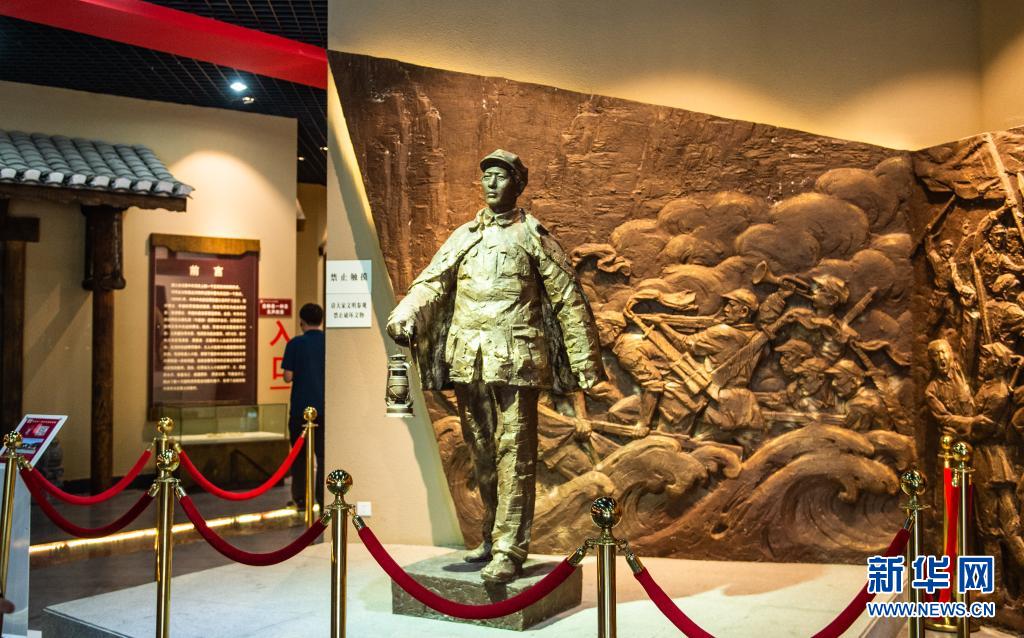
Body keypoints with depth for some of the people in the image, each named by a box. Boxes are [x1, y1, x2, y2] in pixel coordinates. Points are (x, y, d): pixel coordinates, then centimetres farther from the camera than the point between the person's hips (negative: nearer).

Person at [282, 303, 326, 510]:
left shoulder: (295, 344, -8)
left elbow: (288, 377, -9)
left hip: (301, 408, -2)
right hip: (324, 407, 2)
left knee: (300, 454, 10)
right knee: (324, 454, 8)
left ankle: (300, 498, 13)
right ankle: (324, 498, 5)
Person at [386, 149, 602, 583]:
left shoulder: (532, 236, 5)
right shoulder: (464, 236, 16)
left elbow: (569, 299, 3)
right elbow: (432, 282, 5)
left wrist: (586, 364, -2)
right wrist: (404, 316, -16)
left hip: (515, 359, -4)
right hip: (468, 359, 5)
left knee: (514, 453, -6)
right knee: (481, 453, 12)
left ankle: (509, 551, -2)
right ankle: (492, 534, 26)